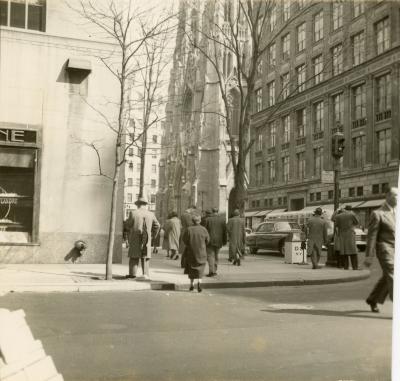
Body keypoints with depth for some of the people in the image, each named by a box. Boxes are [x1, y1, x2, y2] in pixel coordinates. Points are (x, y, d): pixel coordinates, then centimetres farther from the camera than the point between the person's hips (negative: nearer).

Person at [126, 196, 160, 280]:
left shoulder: (134, 213, -8)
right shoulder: (151, 214, -1)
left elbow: (129, 225, 0)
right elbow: (157, 226, 4)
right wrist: (153, 235, 17)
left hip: (135, 239, -2)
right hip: (147, 239, 2)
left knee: (134, 256, 8)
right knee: (145, 257, 10)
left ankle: (133, 273, 7)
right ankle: (145, 273, 4)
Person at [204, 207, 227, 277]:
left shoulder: (208, 219, -5)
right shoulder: (222, 220, 3)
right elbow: (224, 231, 5)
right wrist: (224, 241, 12)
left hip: (210, 240, -3)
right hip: (218, 241, 3)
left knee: (210, 255, -4)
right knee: (216, 256, 14)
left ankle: (211, 271, -16)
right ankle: (214, 271, 17)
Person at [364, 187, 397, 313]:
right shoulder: (377, 214, -9)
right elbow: (371, 236, -10)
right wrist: (369, 257, -12)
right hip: (385, 249, -7)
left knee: (387, 278, 14)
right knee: (393, 278, -13)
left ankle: (373, 299, 33)